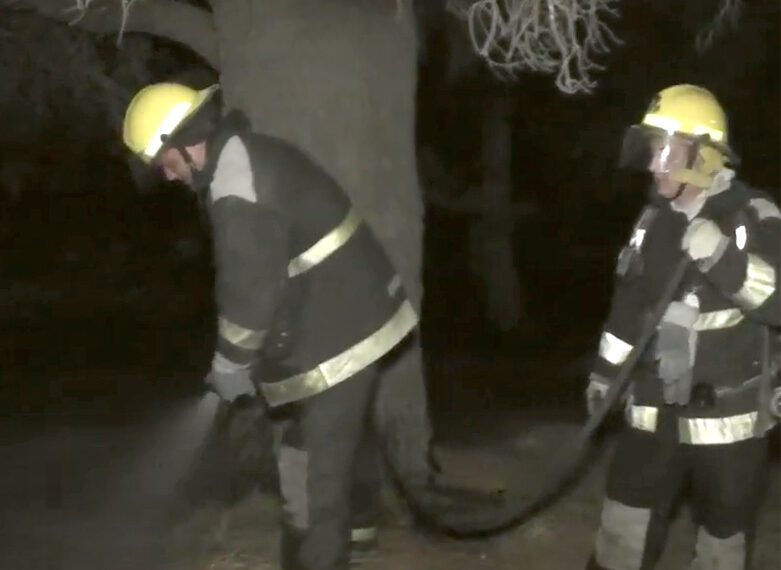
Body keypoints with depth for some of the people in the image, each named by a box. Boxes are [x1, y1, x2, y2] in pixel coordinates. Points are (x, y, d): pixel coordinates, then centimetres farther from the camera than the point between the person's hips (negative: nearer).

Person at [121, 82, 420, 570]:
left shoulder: (235, 189, -23)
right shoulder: (255, 156, 10)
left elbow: (251, 290, -23)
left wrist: (230, 365, -10)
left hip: (334, 339, -11)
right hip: (357, 318, 11)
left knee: (312, 463, -4)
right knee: (349, 430, 29)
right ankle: (357, 519, 49)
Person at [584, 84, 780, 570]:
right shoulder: (656, 218, 6)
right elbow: (630, 300, 16)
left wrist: (725, 259, -34)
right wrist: (606, 370, 19)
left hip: (729, 416, -5)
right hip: (656, 412, 5)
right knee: (624, 528, 11)